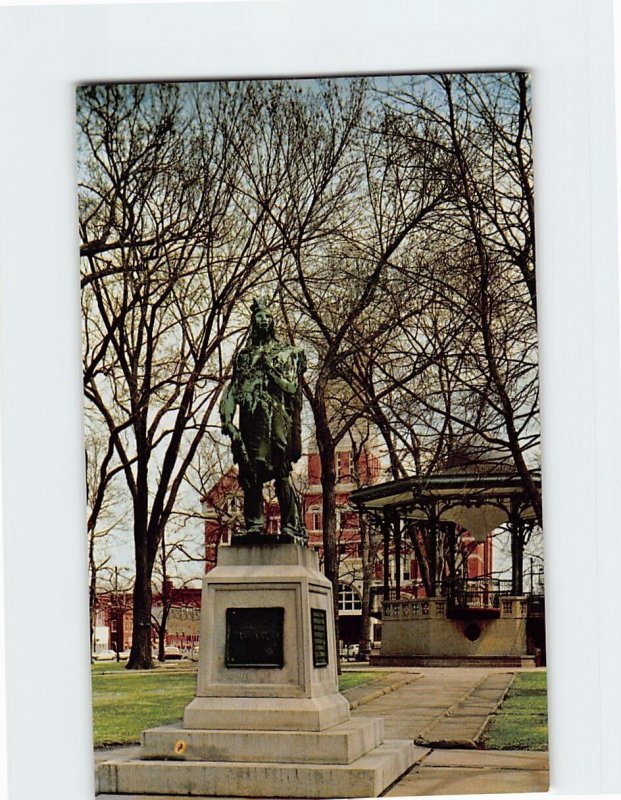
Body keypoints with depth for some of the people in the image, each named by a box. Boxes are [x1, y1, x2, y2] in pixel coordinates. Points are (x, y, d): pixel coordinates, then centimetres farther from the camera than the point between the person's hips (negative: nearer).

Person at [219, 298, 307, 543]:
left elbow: (292, 387, 2)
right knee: (250, 474, -3)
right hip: (250, 420, 3)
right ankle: (254, 524, 0)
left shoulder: (287, 353, 13)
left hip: (277, 417, -3)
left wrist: (271, 371, -11)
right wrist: (227, 420, 3)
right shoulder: (244, 356, 21)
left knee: (281, 473, -11)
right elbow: (232, 391, 15)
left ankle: (291, 526, -12)